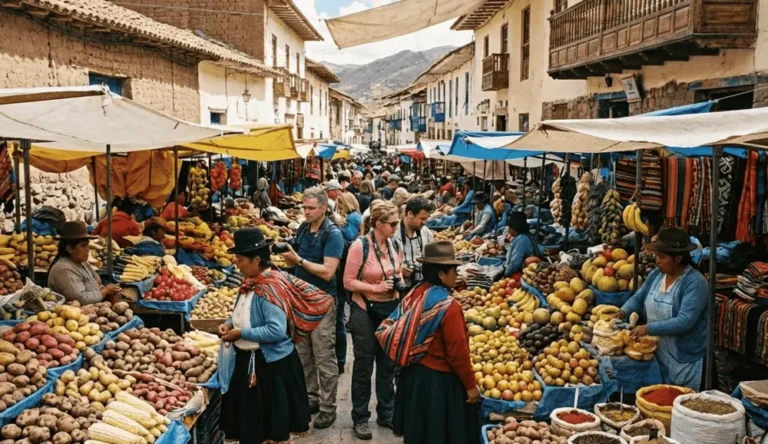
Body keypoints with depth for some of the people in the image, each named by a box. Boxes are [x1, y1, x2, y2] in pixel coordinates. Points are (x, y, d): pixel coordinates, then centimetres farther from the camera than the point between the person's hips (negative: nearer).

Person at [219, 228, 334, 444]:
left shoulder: (269, 288, -24)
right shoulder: (251, 283, 3)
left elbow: (277, 330, -29)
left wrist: (241, 334, -22)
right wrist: (231, 323, 0)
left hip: (270, 363, -9)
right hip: (249, 360, 9)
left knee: (272, 421, 9)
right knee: (250, 418, 19)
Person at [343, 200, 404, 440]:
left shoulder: (395, 245, 0)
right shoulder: (360, 246, -17)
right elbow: (348, 282, -15)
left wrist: (400, 282, -3)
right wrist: (376, 288, -22)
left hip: (391, 309, 5)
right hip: (366, 311, -5)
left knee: (388, 363, 14)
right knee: (364, 365, 7)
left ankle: (386, 413, 30)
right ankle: (360, 418, 20)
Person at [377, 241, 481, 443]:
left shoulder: (415, 293, -2)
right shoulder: (448, 306, -23)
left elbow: (386, 330, 3)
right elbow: (458, 352, -20)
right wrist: (471, 385, -8)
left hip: (413, 373, 7)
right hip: (439, 379, -7)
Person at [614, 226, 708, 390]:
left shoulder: (695, 283, -21)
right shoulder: (656, 274, 1)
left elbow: (684, 321, -29)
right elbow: (638, 298, 9)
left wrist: (649, 328, -34)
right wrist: (623, 312, -12)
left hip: (685, 361, -6)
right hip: (656, 355, 7)